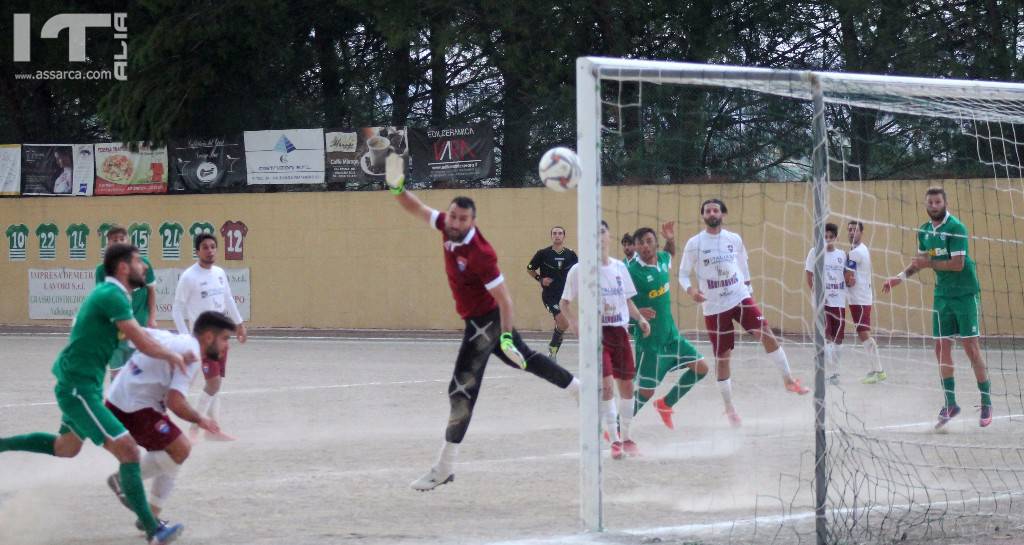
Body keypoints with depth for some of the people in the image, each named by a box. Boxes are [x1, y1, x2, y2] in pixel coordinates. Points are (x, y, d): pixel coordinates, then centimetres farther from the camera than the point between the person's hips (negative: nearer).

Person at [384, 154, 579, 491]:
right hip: (482, 321, 9)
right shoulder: (448, 228, -8)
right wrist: (397, 188, -15)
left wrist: (506, 336, -30)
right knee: (526, 359, 27)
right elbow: (418, 210, 3)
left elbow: (504, 299, -26)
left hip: (486, 322, -9)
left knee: (462, 390, -10)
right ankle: (579, 389, 47)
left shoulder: (479, 254, -30)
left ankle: (444, 469, -8)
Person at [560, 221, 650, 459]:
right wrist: (573, 322, -17)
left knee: (626, 385, 7)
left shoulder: (619, 267, 6)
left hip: (619, 332, 4)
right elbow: (565, 302, 0)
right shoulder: (579, 270, -5)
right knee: (606, 385, -15)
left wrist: (640, 318, 2)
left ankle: (626, 437, 23)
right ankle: (614, 441, -8)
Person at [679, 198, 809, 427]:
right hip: (714, 307, -2)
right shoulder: (694, 243, -3)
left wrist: (748, 289, 18)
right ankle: (729, 407, 15)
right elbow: (683, 273, 0)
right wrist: (690, 289, -19)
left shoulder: (734, 239, 4)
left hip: (740, 299, 2)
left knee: (766, 333, -17)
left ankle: (788, 379, -5)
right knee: (722, 357, 2)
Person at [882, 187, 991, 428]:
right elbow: (921, 260, 22)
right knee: (942, 349, 2)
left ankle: (986, 403, 4)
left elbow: (957, 264, -21)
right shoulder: (924, 231, 7)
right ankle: (950, 404, 10)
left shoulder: (955, 227, -15)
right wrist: (901, 277, 10)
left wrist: (929, 263, -17)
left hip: (965, 294, -6)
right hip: (942, 295, 6)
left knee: (971, 348, -6)